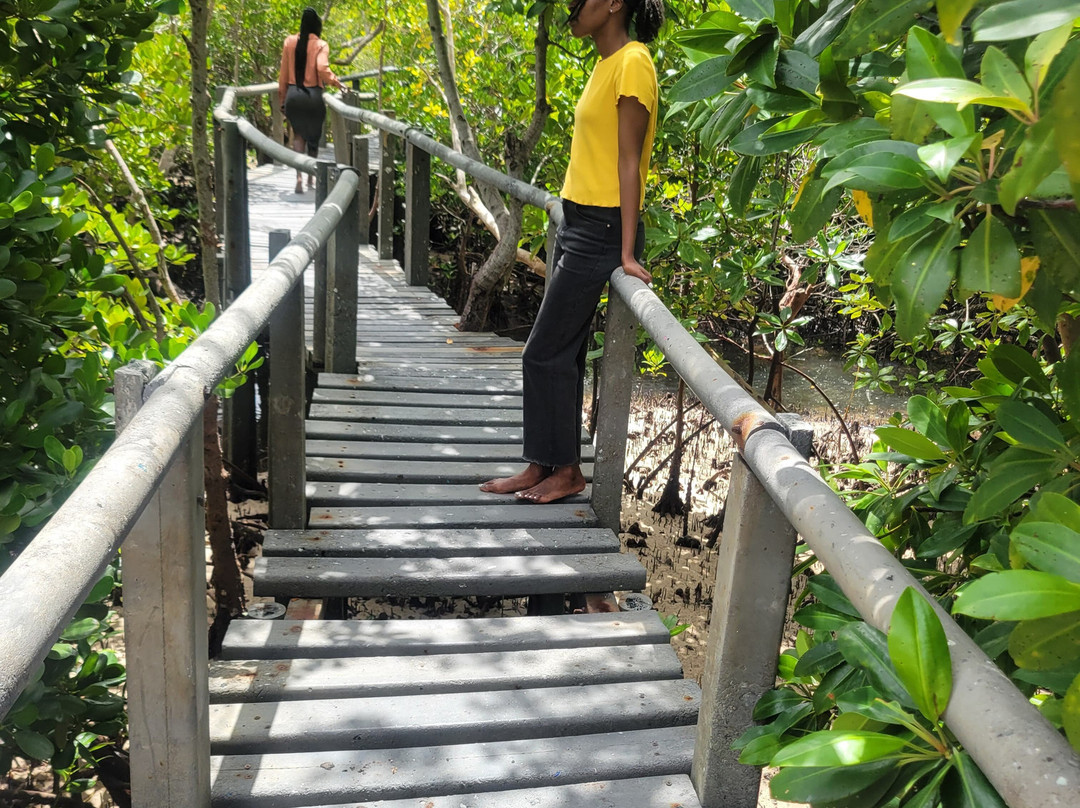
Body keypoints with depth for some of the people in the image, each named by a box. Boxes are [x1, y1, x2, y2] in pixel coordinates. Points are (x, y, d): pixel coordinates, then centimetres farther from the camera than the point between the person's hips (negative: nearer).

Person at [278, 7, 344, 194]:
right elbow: (322, 68, -22)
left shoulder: (290, 41, 5)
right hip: (313, 96, -2)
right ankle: (311, 178, 27)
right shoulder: (320, 45, -6)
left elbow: (283, 72, 7)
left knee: (298, 135, 14)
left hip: (293, 95, 2)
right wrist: (337, 83, -8)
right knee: (313, 137, 16)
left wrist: (282, 99, 13)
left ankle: (299, 176, -8)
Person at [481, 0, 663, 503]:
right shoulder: (606, 64, 15)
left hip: (601, 230, -9)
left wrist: (627, 252, -19)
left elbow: (628, 161, -17)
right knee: (563, 353, 12)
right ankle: (543, 465, 22)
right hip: (577, 224, 9)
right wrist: (573, 225, 15)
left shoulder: (632, 62, -12)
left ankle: (567, 470, 12)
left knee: (546, 353, -3)